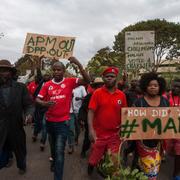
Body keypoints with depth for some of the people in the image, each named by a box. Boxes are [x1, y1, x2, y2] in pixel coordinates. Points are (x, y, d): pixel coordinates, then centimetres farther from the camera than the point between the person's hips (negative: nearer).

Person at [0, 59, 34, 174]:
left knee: (20, 150, 21)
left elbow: (29, 104, -6)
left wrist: (29, 114, -26)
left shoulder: (21, 87, -4)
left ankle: (22, 166, 49)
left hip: (16, 126, 1)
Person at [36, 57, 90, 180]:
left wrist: (79, 64, -31)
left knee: (60, 150, -9)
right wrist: (45, 103, -26)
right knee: (53, 146, 26)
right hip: (50, 121, 4)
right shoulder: (47, 85, -2)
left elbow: (87, 81, -20)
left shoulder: (70, 82, -9)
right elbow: (37, 99, -2)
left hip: (63, 122, -4)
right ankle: (55, 161, 56)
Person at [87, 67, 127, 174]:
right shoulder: (97, 93, -6)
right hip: (99, 134, -1)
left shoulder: (122, 95, 1)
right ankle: (89, 174, 42)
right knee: (94, 160, 12)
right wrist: (91, 130, -20)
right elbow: (91, 112, -10)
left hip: (115, 135, 2)